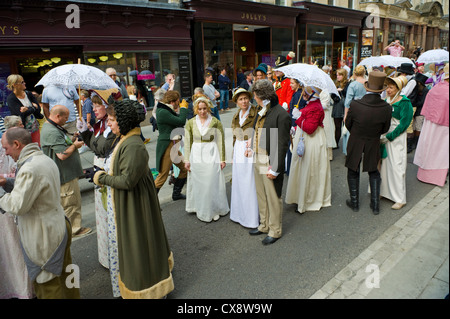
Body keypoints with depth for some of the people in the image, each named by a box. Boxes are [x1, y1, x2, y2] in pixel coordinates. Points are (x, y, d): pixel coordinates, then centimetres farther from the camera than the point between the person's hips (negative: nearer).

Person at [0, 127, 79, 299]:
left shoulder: (29, 169, -25)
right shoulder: (46, 160, 6)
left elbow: (17, 206, -23)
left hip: (42, 237, -10)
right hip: (59, 227, 10)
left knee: (46, 285, 7)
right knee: (64, 272, 23)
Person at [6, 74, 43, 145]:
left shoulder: (28, 94, 6)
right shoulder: (10, 99, -9)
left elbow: (39, 109, 0)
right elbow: (22, 113, -19)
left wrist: (28, 109, -16)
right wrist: (33, 107, -8)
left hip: (35, 128, 5)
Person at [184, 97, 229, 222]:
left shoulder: (215, 122, -1)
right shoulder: (190, 123, 4)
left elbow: (221, 141, 0)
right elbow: (187, 142, 6)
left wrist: (222, 159, -3)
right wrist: (187, 160, 2)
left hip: (212, 155, -2)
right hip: (196, 155, 2)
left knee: (213, 183, 1)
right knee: (198, 184, 6)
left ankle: (215, 210, 18)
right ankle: (201, 211, 21)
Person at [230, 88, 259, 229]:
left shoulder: (256, 114, -10)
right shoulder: (236, 117, 11)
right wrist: (233, 156, 18)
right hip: (239, 153, 6)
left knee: (251, 185, -1)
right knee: (238, 184, 13)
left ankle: (253, 218, 13)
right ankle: (240, 213, 28)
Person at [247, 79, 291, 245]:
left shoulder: (281, 115, -20)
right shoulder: (261, 111, 6)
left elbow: (282, 145, -20)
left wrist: (275, 169, -19)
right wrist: (251, 148, 10)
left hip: (271, 164, -8)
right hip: (257, 160, 8)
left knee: (273, 198, 8)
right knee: (261, 196, 21)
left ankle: (275, 231, 27)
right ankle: (264, 225, 40)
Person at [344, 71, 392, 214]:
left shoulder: (355, 104, -25)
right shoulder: (386, 108, -19)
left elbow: (348, 124, -9)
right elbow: (385, 129, -4)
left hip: (355, 144, -2)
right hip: (373, 145, 2)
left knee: (353, 173, 17)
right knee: (374, 173, 22)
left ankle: (354, 203, 31)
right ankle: (375, 205, 28)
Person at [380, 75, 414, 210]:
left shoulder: (405, 103, -12)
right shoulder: (387, 100, 7)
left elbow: (403, 124, -14)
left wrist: (388, 137, -17)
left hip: (397, 138, -6)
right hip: (385, 136, 6)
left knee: (396, 166, -3)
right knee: (384, 164, 11)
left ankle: (400, 199, 7)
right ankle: (385, 191, 25)